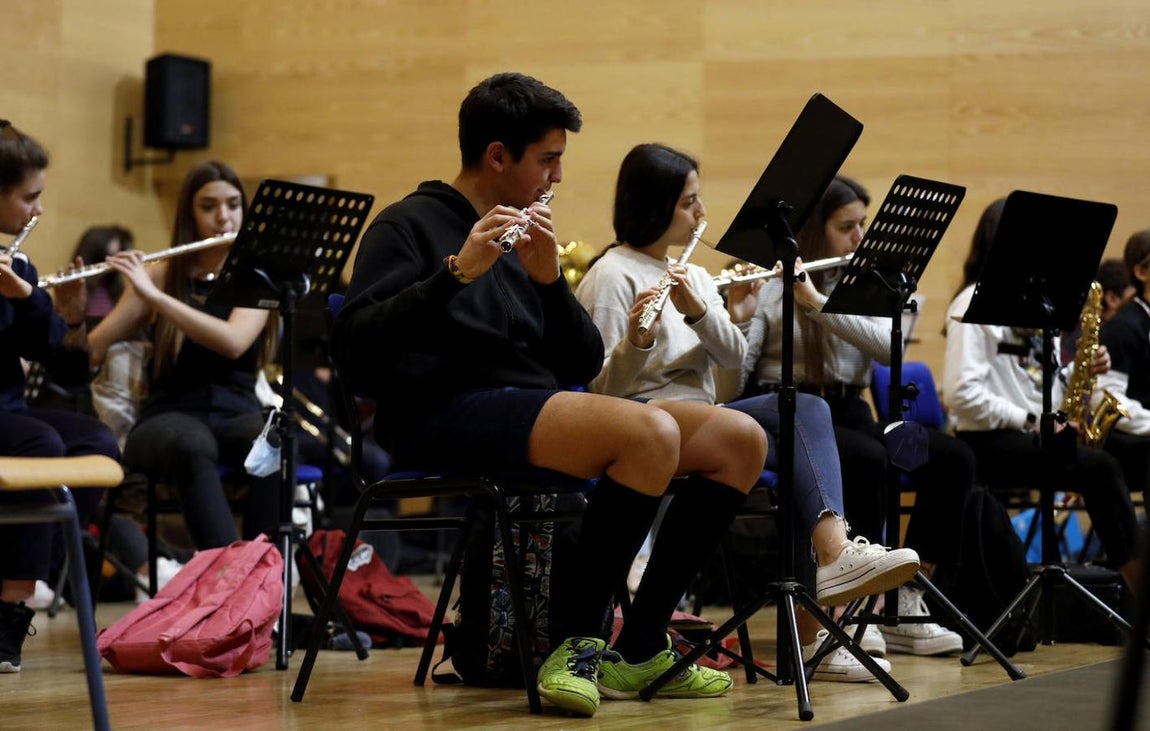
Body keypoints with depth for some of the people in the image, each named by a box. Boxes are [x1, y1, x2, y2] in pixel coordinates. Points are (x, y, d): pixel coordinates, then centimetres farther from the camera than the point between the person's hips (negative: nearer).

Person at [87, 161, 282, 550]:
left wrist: (153, 296, -22)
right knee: (193, 445, -39)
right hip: (169, 416, -1)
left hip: (237, 416, 1)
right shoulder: (158, 276, 7)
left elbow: (233, 342, -17)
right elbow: (90, 354, 1)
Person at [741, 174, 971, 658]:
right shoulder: (771, 285, 0)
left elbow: (889, 348, -9)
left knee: (952, 457, -19)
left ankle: (906, 604, -16)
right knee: (867, 459, -35)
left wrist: (818, 302, -19)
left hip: (849, 412, 5)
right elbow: (735, 374, -10)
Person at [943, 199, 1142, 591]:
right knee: (1101, 468, -27)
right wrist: (1029, 420, -18)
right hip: (992, 442, -7)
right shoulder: (974, 304, -8)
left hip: (1041, 436, 8)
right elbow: (960, 394, -18)